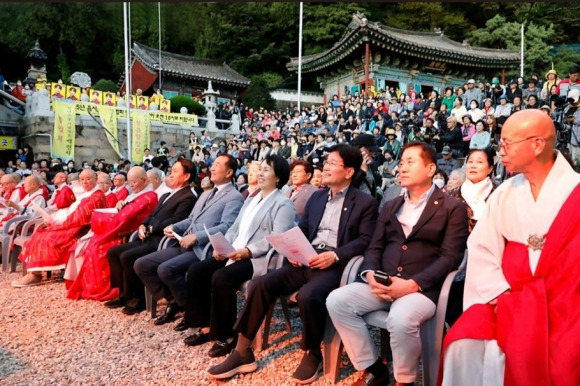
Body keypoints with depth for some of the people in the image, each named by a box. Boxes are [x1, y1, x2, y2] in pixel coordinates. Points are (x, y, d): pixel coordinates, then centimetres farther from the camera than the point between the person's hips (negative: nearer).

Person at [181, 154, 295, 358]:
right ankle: (205, 325, 5)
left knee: (221, 278, -30)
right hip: (233, 253, 9)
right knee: (196, 270, -7)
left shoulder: (283, 204, -4)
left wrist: (248, 251, -25)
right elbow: (234, 228, 19)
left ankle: (226, 334, -12)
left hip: (259, 258, -8)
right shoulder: (250, 200, 23)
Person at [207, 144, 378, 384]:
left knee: (308, 295, -34)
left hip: (334, 265, -5)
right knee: (261, 284, -15)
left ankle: (313, 354, -5)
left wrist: (335, 255, -19)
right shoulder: (317, 197, 20)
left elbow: (365, 240, -6)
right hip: (306, 261, 6)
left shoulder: (365, 202, 2)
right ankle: (242, 352, -4)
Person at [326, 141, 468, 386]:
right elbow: (375, 247, 14)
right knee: (336, 300, -16)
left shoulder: (452, 208, 3)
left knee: (400, 319, -35)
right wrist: (370, 274, -8)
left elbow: (450, 257, -7)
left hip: (422, 288, -5)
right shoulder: (391, 206, 20)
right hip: (382, 284, 6)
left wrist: (413, 284, -19)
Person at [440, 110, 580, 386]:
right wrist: (501, 293, -12)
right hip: (505, 297, 4)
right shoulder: (504, 193, 9)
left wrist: (513, 301, -19)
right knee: (462, 346, -20)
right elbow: (480, 249, 4)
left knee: (498, 354, -26)